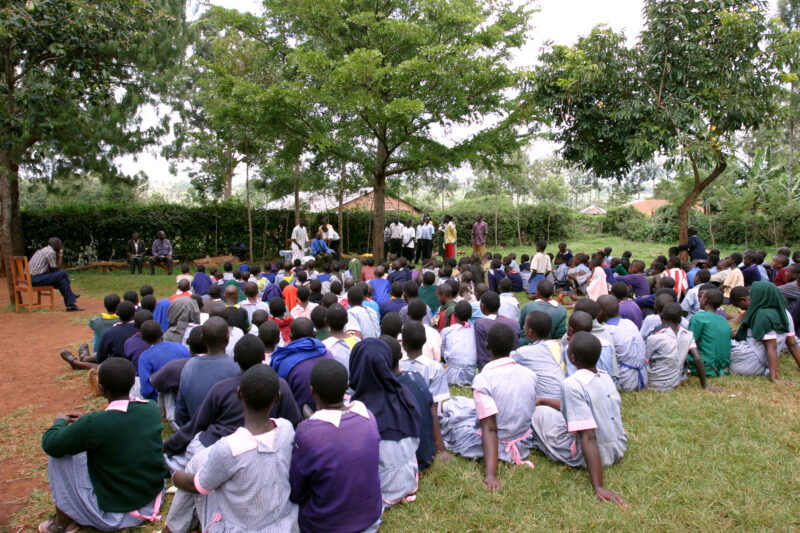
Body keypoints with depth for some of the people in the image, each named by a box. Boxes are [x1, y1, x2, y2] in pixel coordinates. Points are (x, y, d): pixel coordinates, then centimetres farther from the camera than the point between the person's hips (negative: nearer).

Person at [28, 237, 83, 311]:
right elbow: (55, 269, -8)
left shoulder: (42, 250, 20)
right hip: (37, 278, -10)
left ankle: (70, 305, 7)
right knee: (63, 273, -7)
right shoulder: (51, 252, -12)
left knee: (62, 280, 8)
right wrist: (60, 255, -1)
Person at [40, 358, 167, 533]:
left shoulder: (94, 424, -26)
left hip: (114, 515, -6)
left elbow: (50, 444, -10)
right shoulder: (152, 409, -9)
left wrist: (60, 422, 9)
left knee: (58, 453, 2)